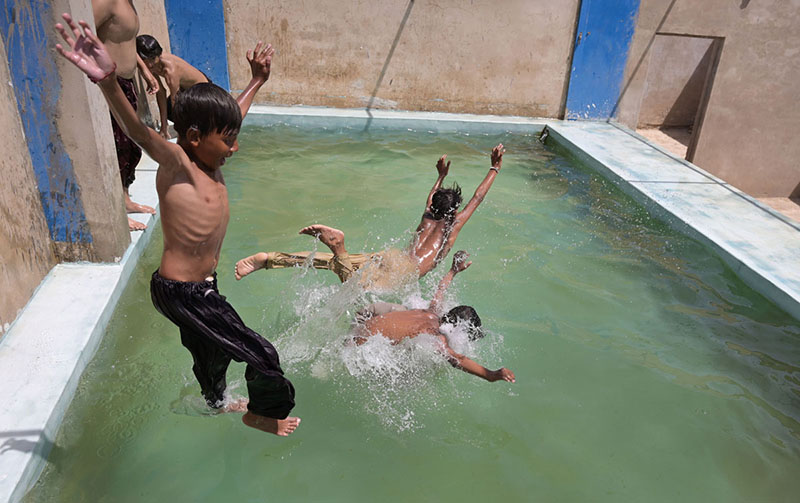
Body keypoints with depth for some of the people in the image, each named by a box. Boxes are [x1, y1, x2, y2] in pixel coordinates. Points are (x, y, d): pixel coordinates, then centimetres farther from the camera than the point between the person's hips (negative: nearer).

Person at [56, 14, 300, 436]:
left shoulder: (209, 163, 3)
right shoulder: (177, 166, -21)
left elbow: (233, 114, 19)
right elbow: (139, 132, -42)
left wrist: (257, 81, 30)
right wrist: (107, 80, -60)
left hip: (202, 286, 9)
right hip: (180, 292, -9)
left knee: (211, 353, 30)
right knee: (260, 354, -1)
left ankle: (216, 403, 57)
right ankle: (263, 413, 26)